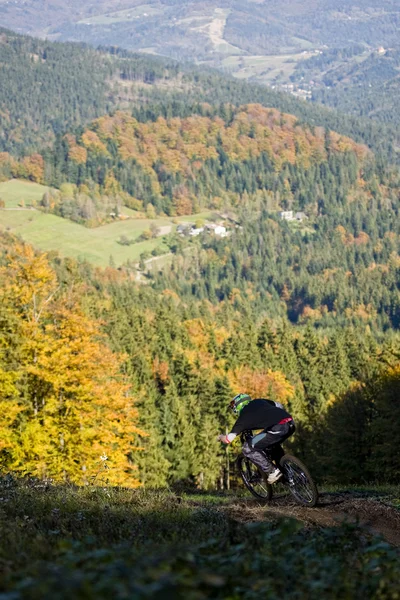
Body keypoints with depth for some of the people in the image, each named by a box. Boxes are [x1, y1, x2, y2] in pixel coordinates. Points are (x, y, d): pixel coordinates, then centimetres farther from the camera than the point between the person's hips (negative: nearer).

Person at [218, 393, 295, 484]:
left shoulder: (243, 416, 12)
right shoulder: (259, 401, 27)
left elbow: (228, 440, 12)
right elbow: (280, 406, 35)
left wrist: (221, 437, 36)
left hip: (277, 428, -7)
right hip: (291, 424, 7)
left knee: (247, 449, 6)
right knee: (273, 442, 35)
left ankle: (273, 472, 4)